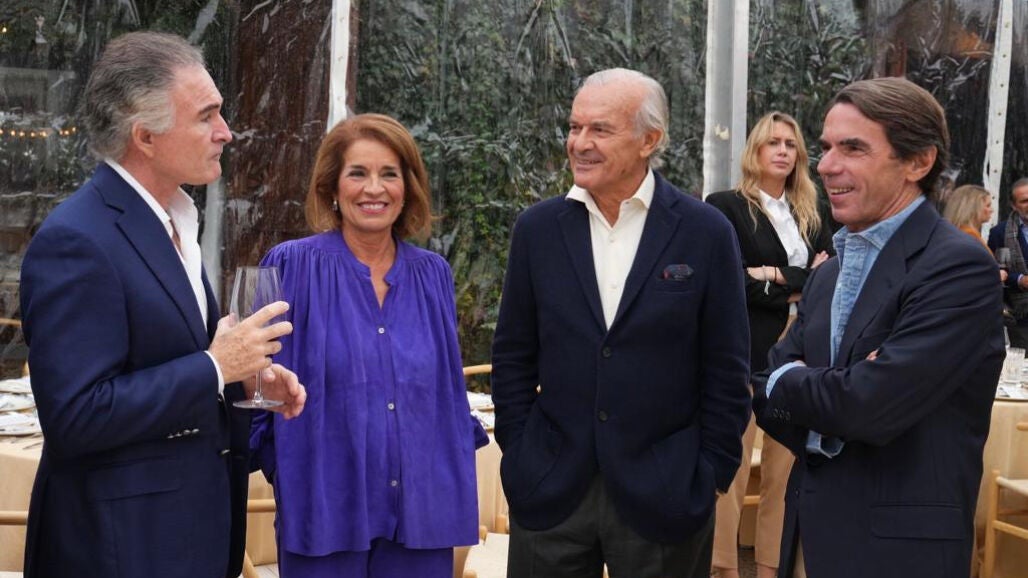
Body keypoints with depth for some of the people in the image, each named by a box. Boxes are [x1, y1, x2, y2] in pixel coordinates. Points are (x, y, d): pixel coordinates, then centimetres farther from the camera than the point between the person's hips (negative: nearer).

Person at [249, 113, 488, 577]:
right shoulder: (292, 267, -5)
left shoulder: (433, 275, 7)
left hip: (422, 510, 4)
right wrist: (284, 473, -5)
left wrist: (458, 483, 9)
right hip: (325, 510, -3)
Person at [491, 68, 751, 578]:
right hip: (549, 491, 2)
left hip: (664, 493, -2)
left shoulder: (705, 233, -5)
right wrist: (518, 456, 4)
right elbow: (512, 357, 7)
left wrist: (711, 475, -3)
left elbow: (726, 370, -2)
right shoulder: (538, 228, 2)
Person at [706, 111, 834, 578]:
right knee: (733, 468, -2)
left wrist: (778, 276, -10)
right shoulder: (726, 206, 0)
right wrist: (802, 286, -9)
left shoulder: (811, 215, 16)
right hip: (746, 352, -5)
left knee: (784, 469, 8)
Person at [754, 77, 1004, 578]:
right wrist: (830, 394, -14)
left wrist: (786, 382, -5)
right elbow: (771, 397, 7)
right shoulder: (828, 274, 10)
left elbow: (872, 405, -24)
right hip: (811, 533, 7)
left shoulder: (960, 268, -15)